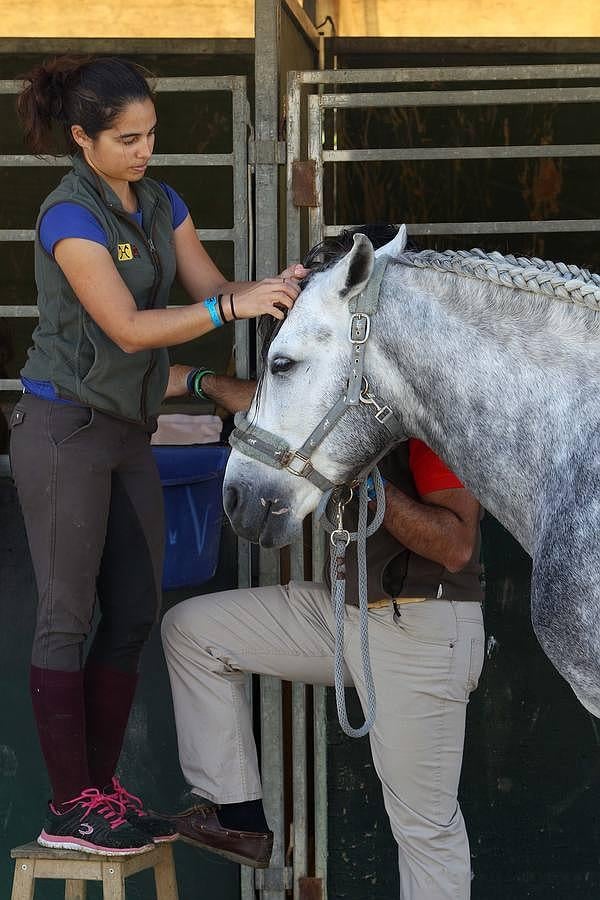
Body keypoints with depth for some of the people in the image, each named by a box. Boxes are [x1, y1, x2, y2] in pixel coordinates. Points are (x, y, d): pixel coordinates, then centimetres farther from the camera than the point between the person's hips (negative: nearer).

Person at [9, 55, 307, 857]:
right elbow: (128, 327, -23)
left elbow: (213, 290, 3)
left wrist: (270, 292, -17)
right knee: (68, 616, -2)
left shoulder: (160, 204, 6)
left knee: (134, 613, 9)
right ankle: (70, 808, 4)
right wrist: (234, 306, -30)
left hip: (128, 429, 8)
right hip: (65, 430, -8)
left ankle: (102, 785, 18)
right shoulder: (70, 217, -18)